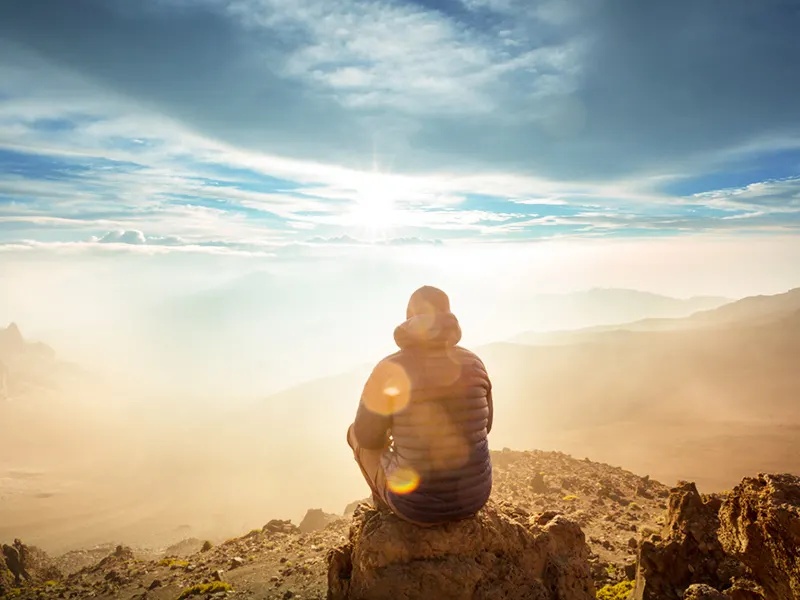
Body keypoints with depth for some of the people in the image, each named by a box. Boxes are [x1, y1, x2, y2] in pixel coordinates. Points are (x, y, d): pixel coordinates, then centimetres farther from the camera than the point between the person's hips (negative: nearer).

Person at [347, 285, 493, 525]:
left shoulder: (389, 370, -19)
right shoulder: (472, 363, -7)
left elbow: (367, 436, -6)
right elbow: (482, 425, 7)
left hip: (419, 502, -3)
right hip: (473, 493, 4)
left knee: (357, 433, 25)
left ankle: (386, 504, 52)